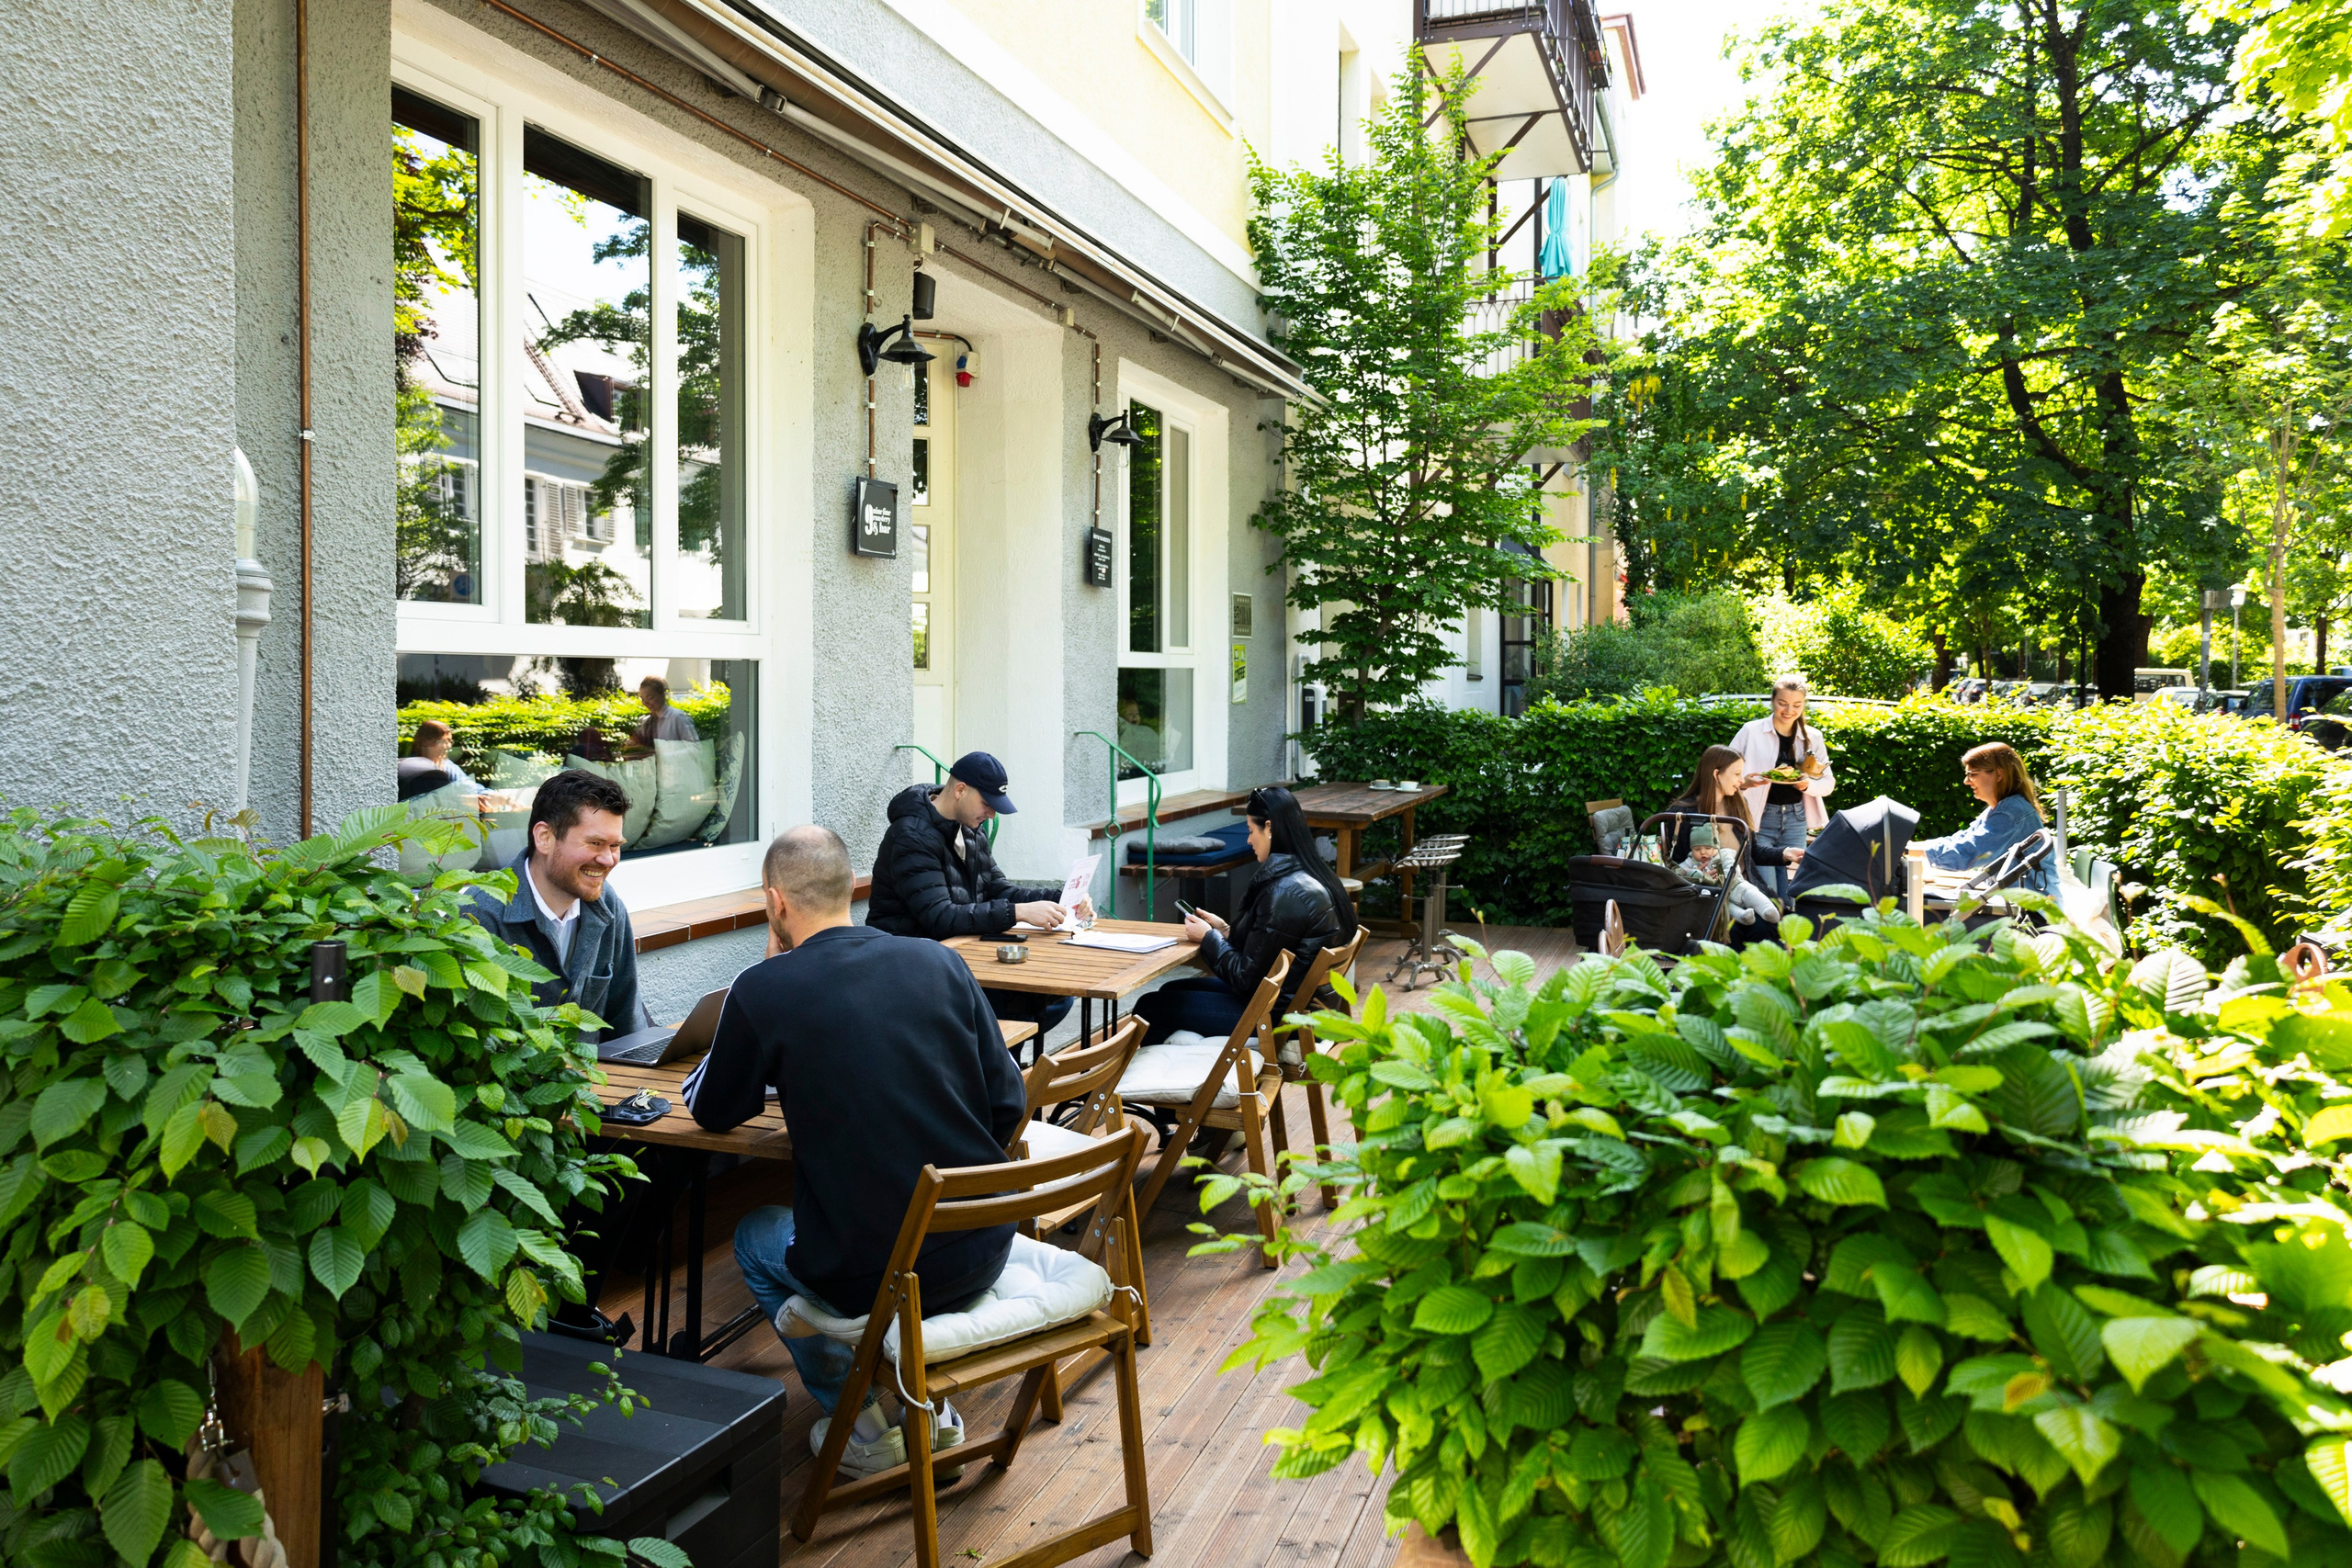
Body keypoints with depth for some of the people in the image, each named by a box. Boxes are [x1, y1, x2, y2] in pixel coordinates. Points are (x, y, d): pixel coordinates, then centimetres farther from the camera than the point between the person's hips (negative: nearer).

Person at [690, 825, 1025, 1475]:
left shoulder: (764, 989, -11)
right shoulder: (940, 962, -1)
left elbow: (710, 1110, 7)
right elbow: (1009, 1104, 2)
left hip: (876, 1275, -4)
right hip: (986, 1250, 4)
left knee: (754, 1237, 29)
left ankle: (865, 1425, 26)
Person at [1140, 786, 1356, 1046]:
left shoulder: (1285, 894, -25)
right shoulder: (1313, 877, 5)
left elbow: (1247, 977, -19)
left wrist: (1208, 937, -6)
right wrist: (1224, 931, 9)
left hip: (1279, 1015, -10)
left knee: (1149, 1007, -4)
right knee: (1171, 991, 21)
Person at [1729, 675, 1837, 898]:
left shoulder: (1813, 737, 9)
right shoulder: (1751, 731, -1)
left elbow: (1829, 782, 11)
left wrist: (1808, 785, -11)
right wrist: (1744, 782, -21)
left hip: (1795, 820, 3)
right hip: (1759, 818, -3)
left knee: (1790, 891, 5)